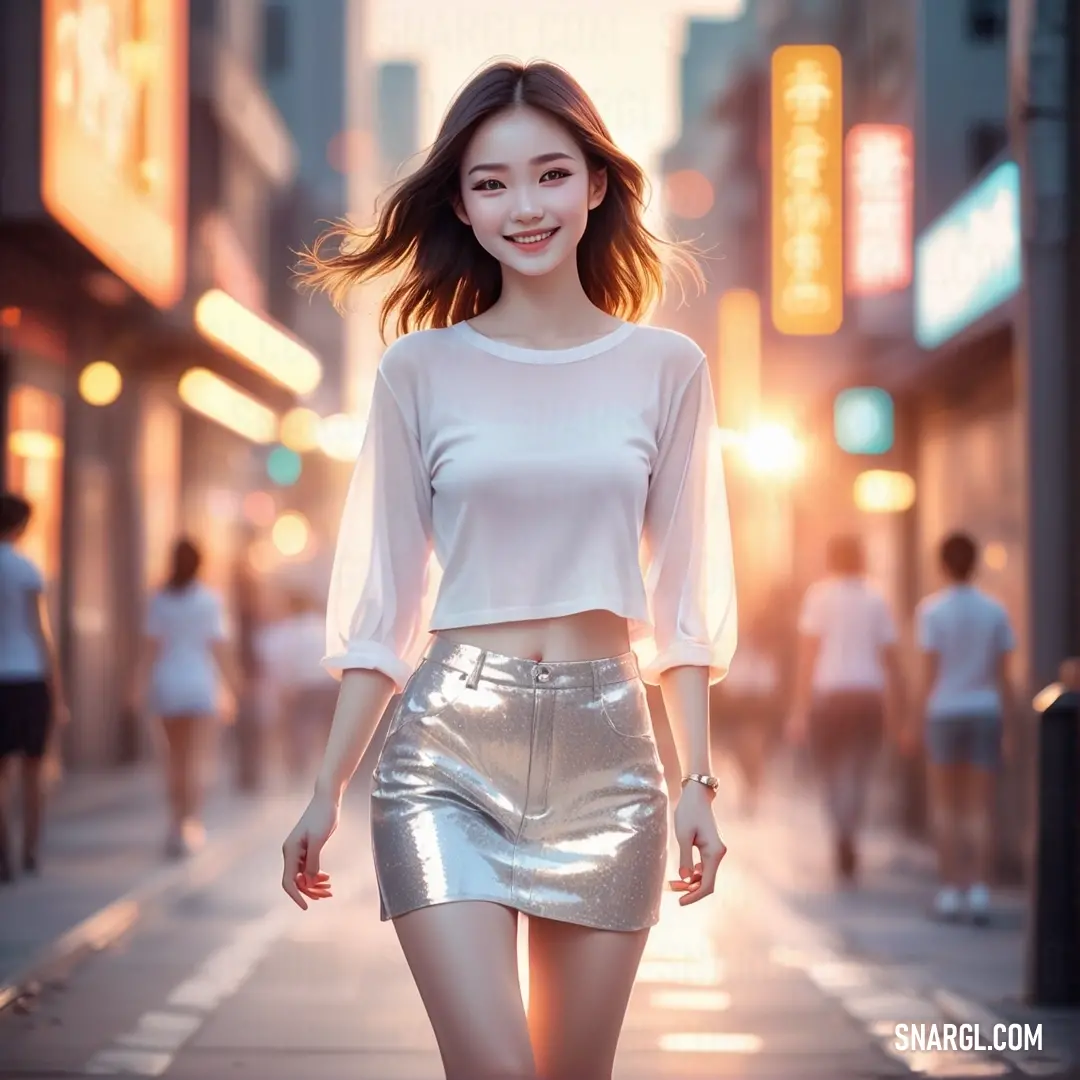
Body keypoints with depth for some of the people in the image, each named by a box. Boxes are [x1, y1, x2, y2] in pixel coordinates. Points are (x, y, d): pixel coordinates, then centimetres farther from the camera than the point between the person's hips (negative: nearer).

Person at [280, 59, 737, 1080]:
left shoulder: (667, 369, 7)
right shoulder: (421, 370, 4)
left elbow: (681, 601, 9)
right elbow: (381, 600, 6)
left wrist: (696, 781, 2)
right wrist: (325, 790, 3)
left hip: (604, 747, 1)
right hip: (447, 746, -1)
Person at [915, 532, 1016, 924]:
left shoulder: (931, 610, -5)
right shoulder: (995, 611, 2)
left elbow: (929, 672, -8)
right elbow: (1003, 674, 2)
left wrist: (920, 719, -1)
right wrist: (1006, 726, 8)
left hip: (944, 712, -2)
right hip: (986, 713, 2)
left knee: (944, 805, 8)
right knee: (981, 808, 4)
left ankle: (951, 889, 4)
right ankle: (979, 889, -5)